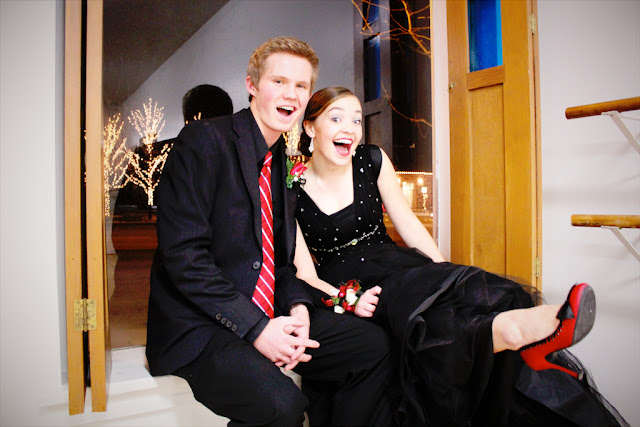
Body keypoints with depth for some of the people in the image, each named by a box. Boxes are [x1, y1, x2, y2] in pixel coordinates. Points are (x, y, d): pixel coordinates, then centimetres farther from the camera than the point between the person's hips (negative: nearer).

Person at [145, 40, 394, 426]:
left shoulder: (285, 162, 12)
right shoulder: (203, 141, -11)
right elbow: (183, 254, -18)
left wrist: (298, 308, -6)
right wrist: (255, 327, -21)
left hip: (269, 316, 7)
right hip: (198, 325, -6)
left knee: (374, 345, -5)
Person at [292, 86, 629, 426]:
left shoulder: (373, 161, 3)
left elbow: (408, 223, 6)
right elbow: (306, 275, -6)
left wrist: (447, 271, -7)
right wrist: (348, 300, -23)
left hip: (392, 262, 4)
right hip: (339, 285, -3)